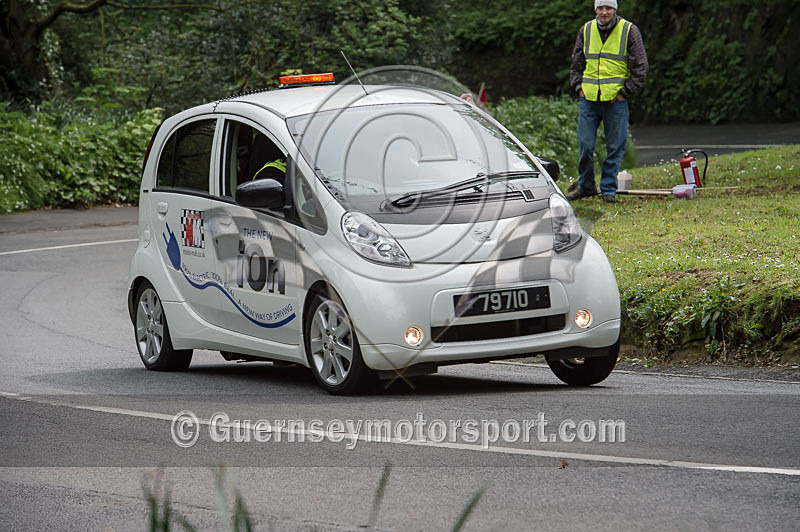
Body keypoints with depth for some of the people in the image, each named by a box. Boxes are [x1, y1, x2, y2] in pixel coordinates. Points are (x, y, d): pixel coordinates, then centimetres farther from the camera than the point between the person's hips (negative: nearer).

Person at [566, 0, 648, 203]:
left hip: (616, 100, -3)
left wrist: (625, 92, -5)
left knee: (615, 147, 2)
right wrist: (578, 86, 7)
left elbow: (640, 67, -1)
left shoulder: (629, 31, -3)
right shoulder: (586, 30, 7)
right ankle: (586, 186, 18)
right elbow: (576, 63, 19)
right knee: (585, 144, 4)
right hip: (589, 98, 3)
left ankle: (608, 189, 11)